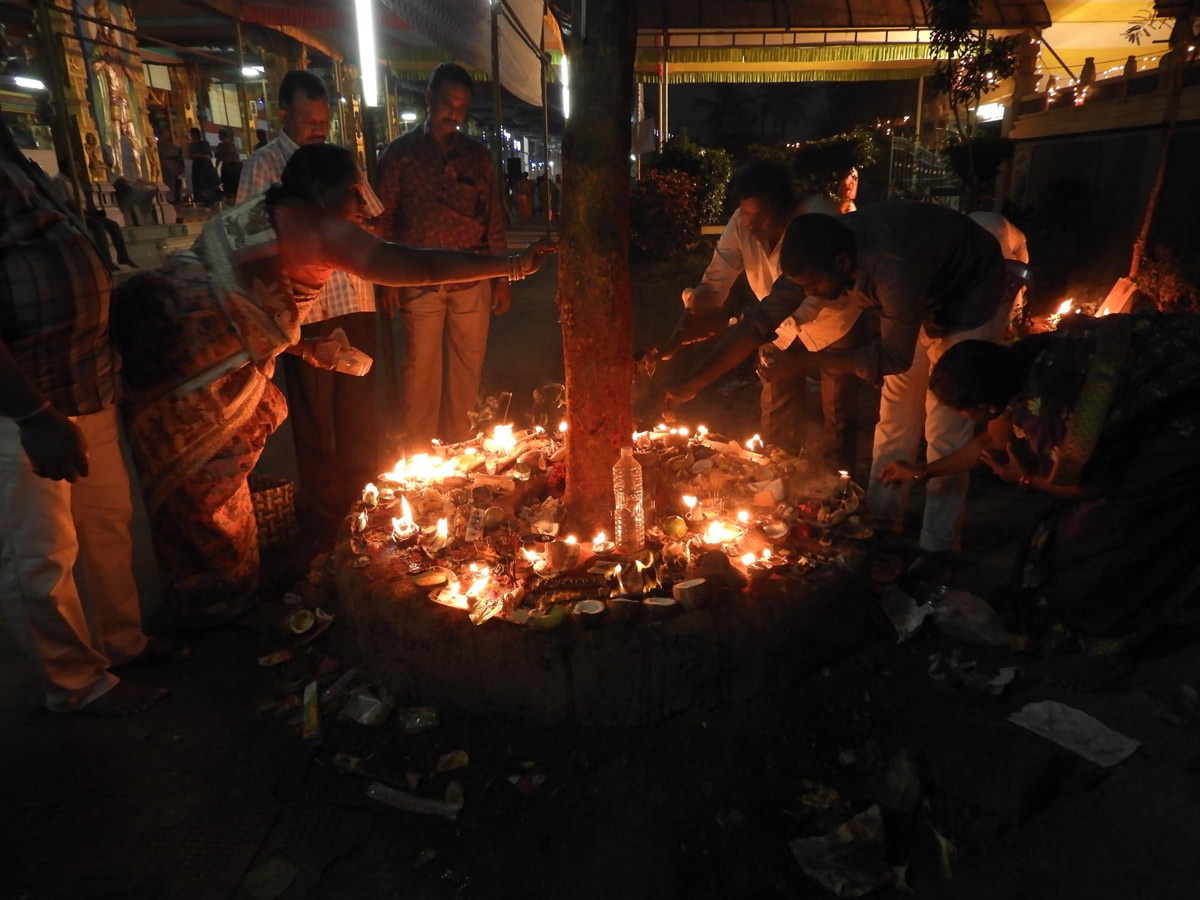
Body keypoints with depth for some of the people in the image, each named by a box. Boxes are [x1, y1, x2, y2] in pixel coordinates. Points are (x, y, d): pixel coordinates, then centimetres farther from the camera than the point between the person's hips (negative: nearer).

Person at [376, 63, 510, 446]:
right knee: (421, 366, 1)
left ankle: (458, 445, 20)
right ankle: (419, 451, 15)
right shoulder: (401, 152, 6)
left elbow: (494, 219, 12)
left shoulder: (477, 155, 12)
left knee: (468, 365, 5)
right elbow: (385, 218, 4)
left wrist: (502, 278, 7)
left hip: (473, 280, 2)